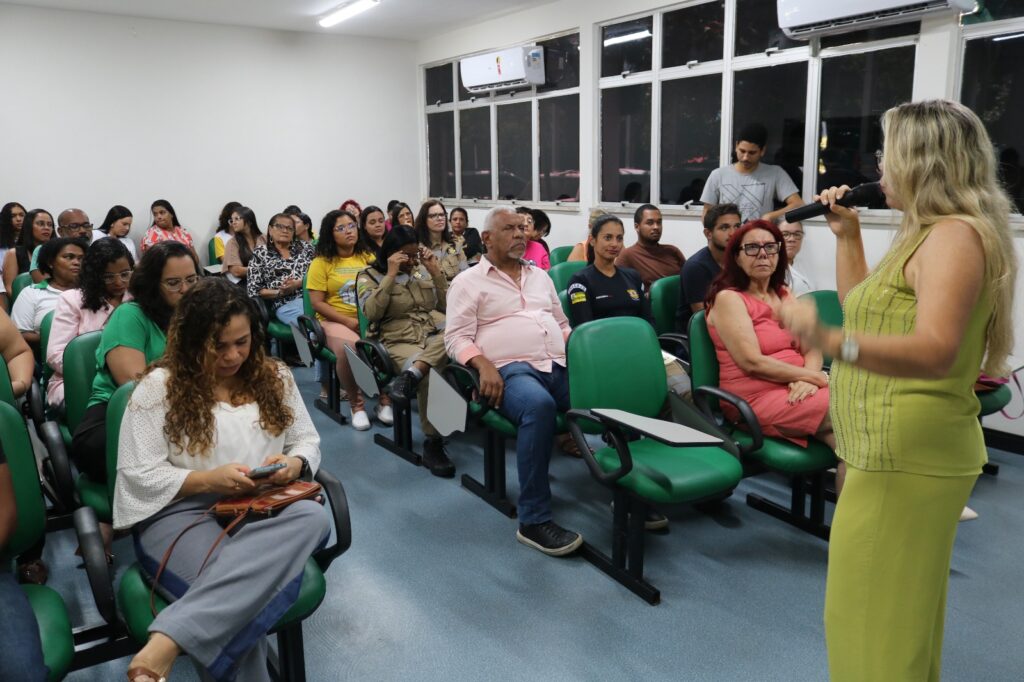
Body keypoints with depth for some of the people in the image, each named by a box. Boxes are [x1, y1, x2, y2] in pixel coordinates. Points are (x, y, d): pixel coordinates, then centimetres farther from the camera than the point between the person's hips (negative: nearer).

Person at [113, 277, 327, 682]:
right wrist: (209, 480, -17)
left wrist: (294, 463, -9)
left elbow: (307, 441, 16)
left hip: (262, 510, 5)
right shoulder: (158, 387, -1)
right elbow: (137, 475, -2)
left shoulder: (274, 377, 11)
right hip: (180, 513, -4)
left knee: (313, 517, -36)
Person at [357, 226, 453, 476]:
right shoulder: (369, 275, 8)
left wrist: (435, 270, 5)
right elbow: (371, 313, -9)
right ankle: (433, 443, -29)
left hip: (439, 335, 4)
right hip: (401, 341, -4)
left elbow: (448, 305, 14)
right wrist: (391, 275, -11)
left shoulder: (423, 270, 20)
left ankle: (412, 373, -45)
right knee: (430, 376, -37)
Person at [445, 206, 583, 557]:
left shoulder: (540, 276, 26)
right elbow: (456, 337, 0)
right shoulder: (469, 281, 8)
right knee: (539, 405, -40)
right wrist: (484, 365, -18)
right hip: (510, 369, -5)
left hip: (559, 365, 6)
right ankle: (534, 520, -31)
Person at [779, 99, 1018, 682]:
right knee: (901, 612, 22)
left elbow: (936, 351, -31)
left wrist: (832, 342, -46)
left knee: (874, 618, -2)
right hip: (895, 451, 11)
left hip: (907, 456, -11)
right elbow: (862, 311, 23)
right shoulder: (930, 235, 17)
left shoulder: (955, 234, -16)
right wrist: (848, 234, 18)